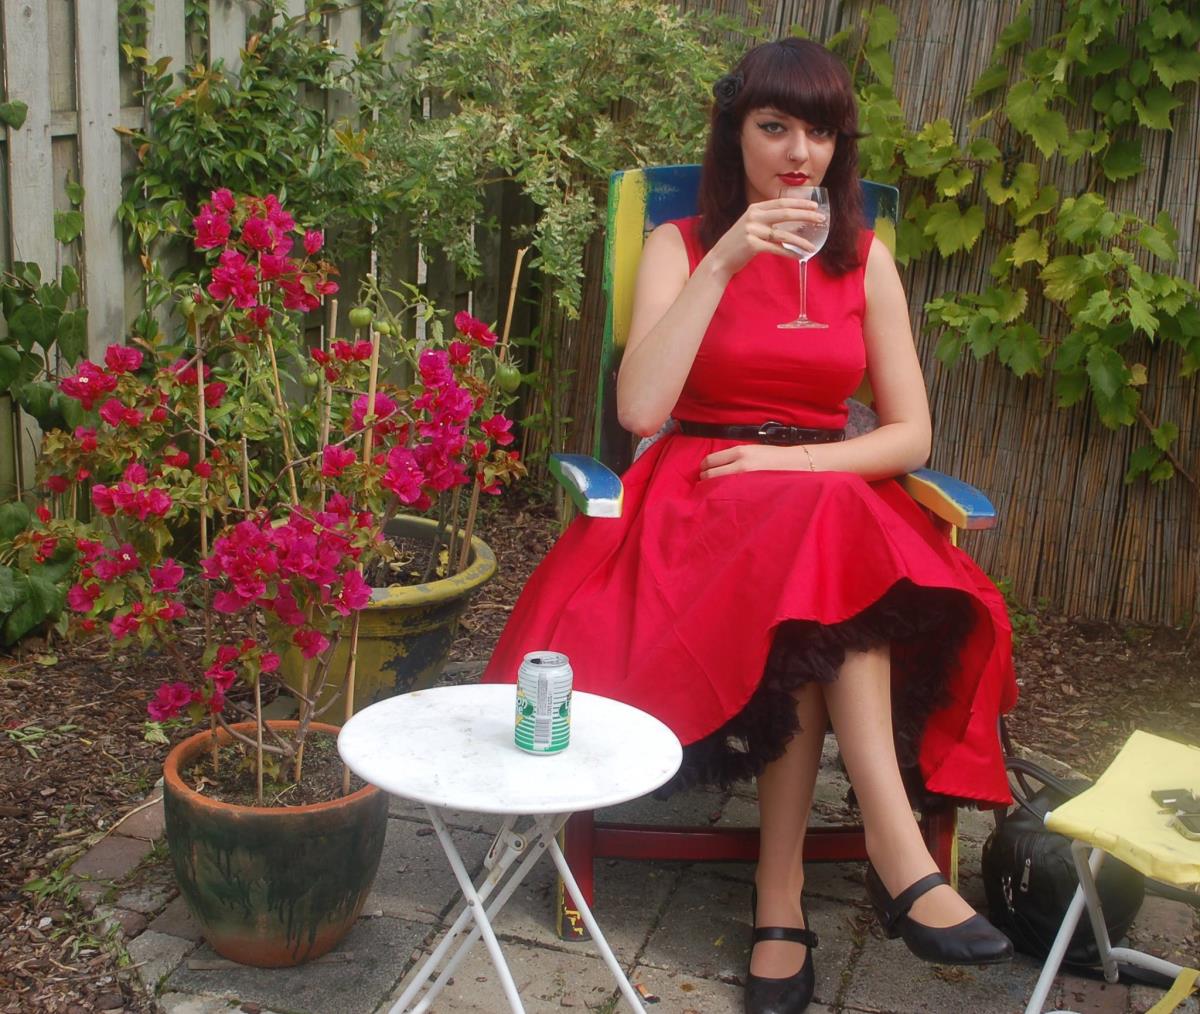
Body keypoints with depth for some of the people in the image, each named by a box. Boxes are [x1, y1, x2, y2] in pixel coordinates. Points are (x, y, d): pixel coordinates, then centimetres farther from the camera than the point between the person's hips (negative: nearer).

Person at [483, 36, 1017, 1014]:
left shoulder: (865, 258, 11)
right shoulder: (681, 245, 4)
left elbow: (910, 435, 6)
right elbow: (640, 409, -13)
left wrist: (797, 459, -12)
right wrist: (726, 263, -16)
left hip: (831, 492, 2)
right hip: (703, 493, -2)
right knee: (820, 536, -35)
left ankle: (782, 896, -27)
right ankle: (897, 853, -33)